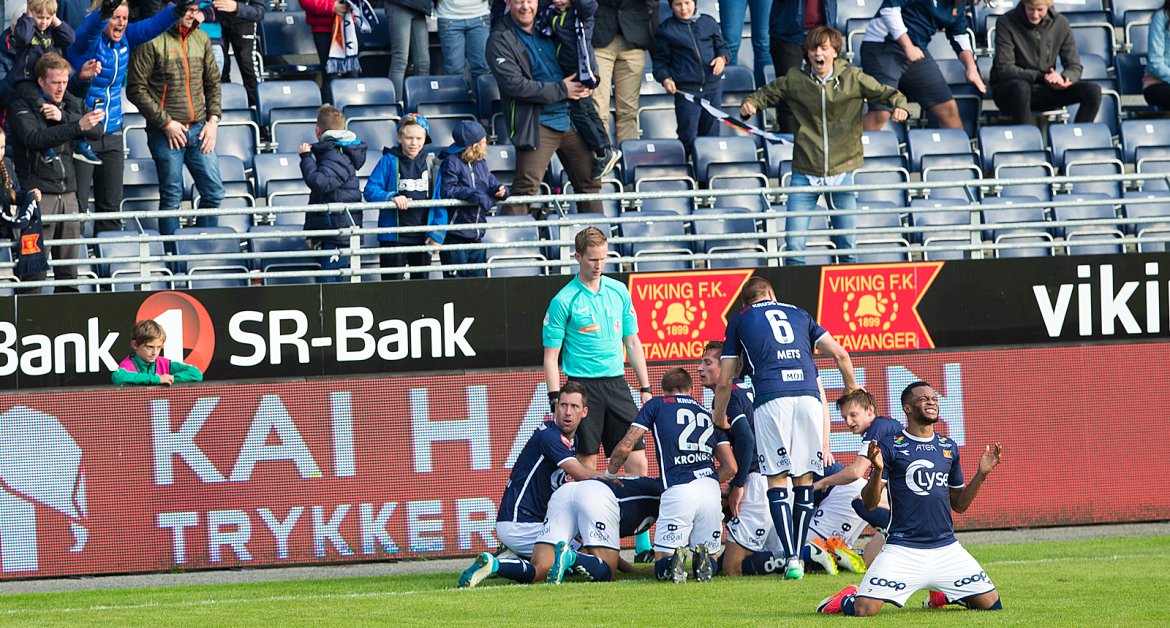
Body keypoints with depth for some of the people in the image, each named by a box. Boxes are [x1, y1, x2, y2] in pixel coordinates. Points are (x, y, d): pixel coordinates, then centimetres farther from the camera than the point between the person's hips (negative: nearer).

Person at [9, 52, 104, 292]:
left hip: (68, 191, 6)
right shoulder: (22, 105, -3)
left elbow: (96, 131, 0)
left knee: (69, 267, 7)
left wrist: (63, 116, -15)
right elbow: (35, 139, -20)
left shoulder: (71, 103, 14)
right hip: (39, 193, -6)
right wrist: (78, 125, -28)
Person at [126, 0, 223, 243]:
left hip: (199, 129, 5)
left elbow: (213, 83, 19)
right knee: (171, 197, -2)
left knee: (214, 192, 2)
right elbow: (136, 89, -10)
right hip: (166, 132, -5)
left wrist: (213, 120, 6)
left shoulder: (201, 39, 11)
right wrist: (165, 123, -11)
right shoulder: (151, 41, -8)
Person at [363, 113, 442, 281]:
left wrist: (437, 234, -3)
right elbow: (370, 191, -9)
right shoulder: (389, 161, -4)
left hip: (422, 236, 4)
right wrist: (392, 197, -28)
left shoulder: (431, 163, 5)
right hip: (393, 237, -4)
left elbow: (439, 201, 6)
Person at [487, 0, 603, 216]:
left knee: (590, 182, 10)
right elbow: (514, 84, -17)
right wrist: (561, 90, -13)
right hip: (537, 123, -6)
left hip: (570, 119, 6)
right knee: (526, 186, -17)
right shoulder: (500, 40, -7)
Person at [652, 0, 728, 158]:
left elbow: (721, 46, 19)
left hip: (713, 86, 3)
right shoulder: (665, 29, 4)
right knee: (688, 136, -9)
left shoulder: (709, 22, 11)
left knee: (711, 133, 7)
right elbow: (660, 61, 7)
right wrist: (665, 79, -10)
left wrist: (722, 58, -3)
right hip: (686, 89, -3)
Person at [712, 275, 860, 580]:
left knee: (777, 480, 2)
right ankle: (798, 557, 8)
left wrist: (719, 417, 38)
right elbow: (840, 355, 22)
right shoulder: (799, 314, 27)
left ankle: (791, 558, -11)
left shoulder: (739, 321, 21)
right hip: (808, 395, 2)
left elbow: (724, 382, 21)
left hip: (771, 399, -2)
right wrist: (852, 387, 40)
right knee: (805, 479, 10)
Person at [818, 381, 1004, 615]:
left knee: (991, 604, -3)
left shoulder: (949, 448, 13)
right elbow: (870, 503, -3)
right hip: (903, 549, -4)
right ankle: (847, 598, 19)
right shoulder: (890, 446, -1)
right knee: (864, 609, -20)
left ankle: (943, 596, 27)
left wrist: (982, 474, 4)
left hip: (946, 549, 4)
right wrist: (878, 471, -20)